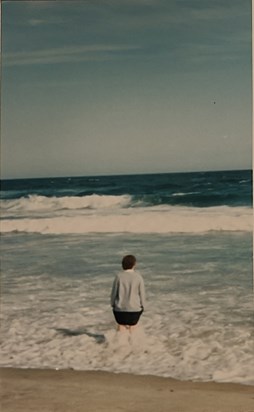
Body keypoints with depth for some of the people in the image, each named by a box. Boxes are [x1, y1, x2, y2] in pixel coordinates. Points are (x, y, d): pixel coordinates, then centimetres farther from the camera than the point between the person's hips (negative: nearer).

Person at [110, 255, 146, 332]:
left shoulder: (119, 276, -9)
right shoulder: (138, 277, -9)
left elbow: (114, 292, -3)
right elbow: (142, 293, -3)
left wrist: (113, 304, 12)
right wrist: (142, 306, 10)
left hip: (120, 309, 0)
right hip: (135, 309, 0)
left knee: (121, 326, 13)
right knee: (132, 327, 13)